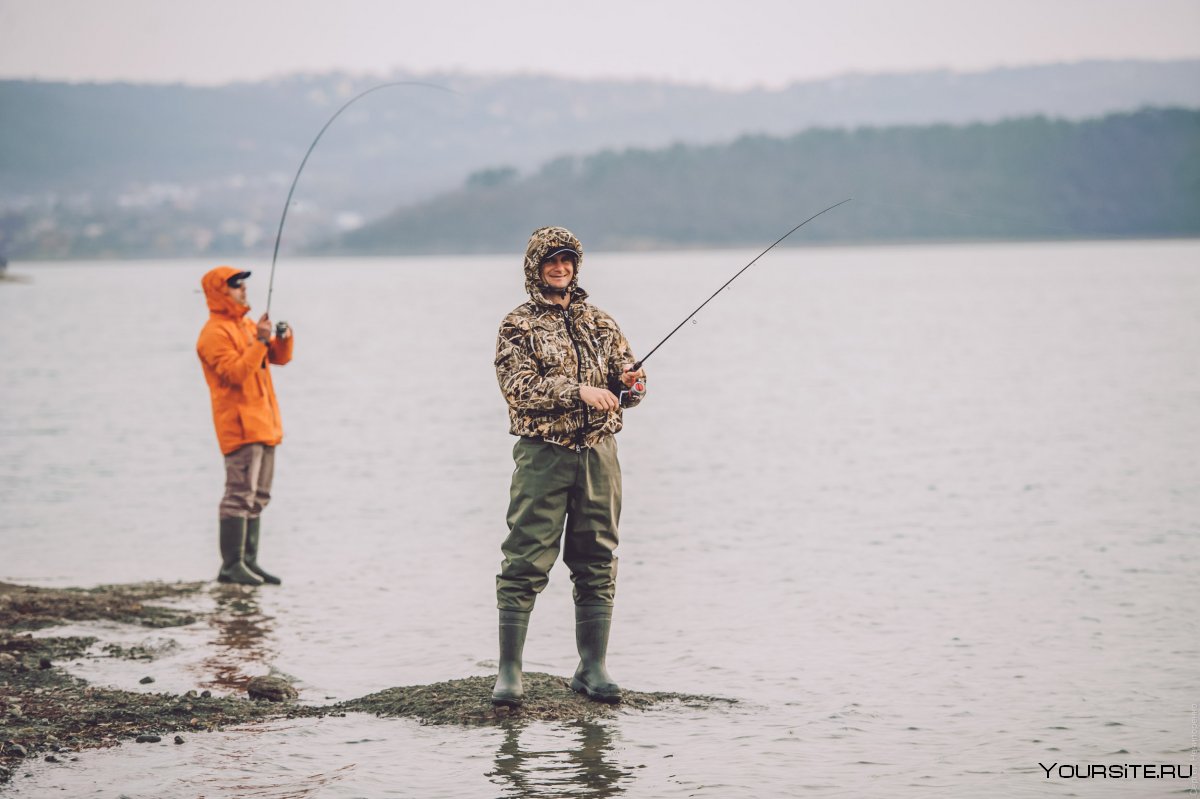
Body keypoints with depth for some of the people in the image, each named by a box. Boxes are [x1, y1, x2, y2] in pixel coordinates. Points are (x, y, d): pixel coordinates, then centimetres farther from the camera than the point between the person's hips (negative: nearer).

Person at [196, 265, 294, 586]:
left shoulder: (247, 326, 19)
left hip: (262, 424, 10)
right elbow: (235, 373, -21)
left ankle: (248, 561, 15)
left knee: (257, 497, 11)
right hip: (240, 424, -10)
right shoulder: (215, 333, -10)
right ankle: (231, 565, -13)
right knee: (240, 494, -13)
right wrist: (260, 342, -23)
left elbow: (280, 357, 20)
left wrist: (283, 338, 0)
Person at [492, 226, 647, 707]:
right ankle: (509, 671, -1)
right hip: (543, 454, -4)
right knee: (526, 563, -6)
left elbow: (627, 384, 15)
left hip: (598, 452, 4)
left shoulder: (600, 323, 16)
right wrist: (579, 392, -21)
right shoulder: (518, 327, 3)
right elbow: (520, 388, -11)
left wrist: (631, 385, -9)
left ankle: (592, 668, 12)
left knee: (596, 563, 6)